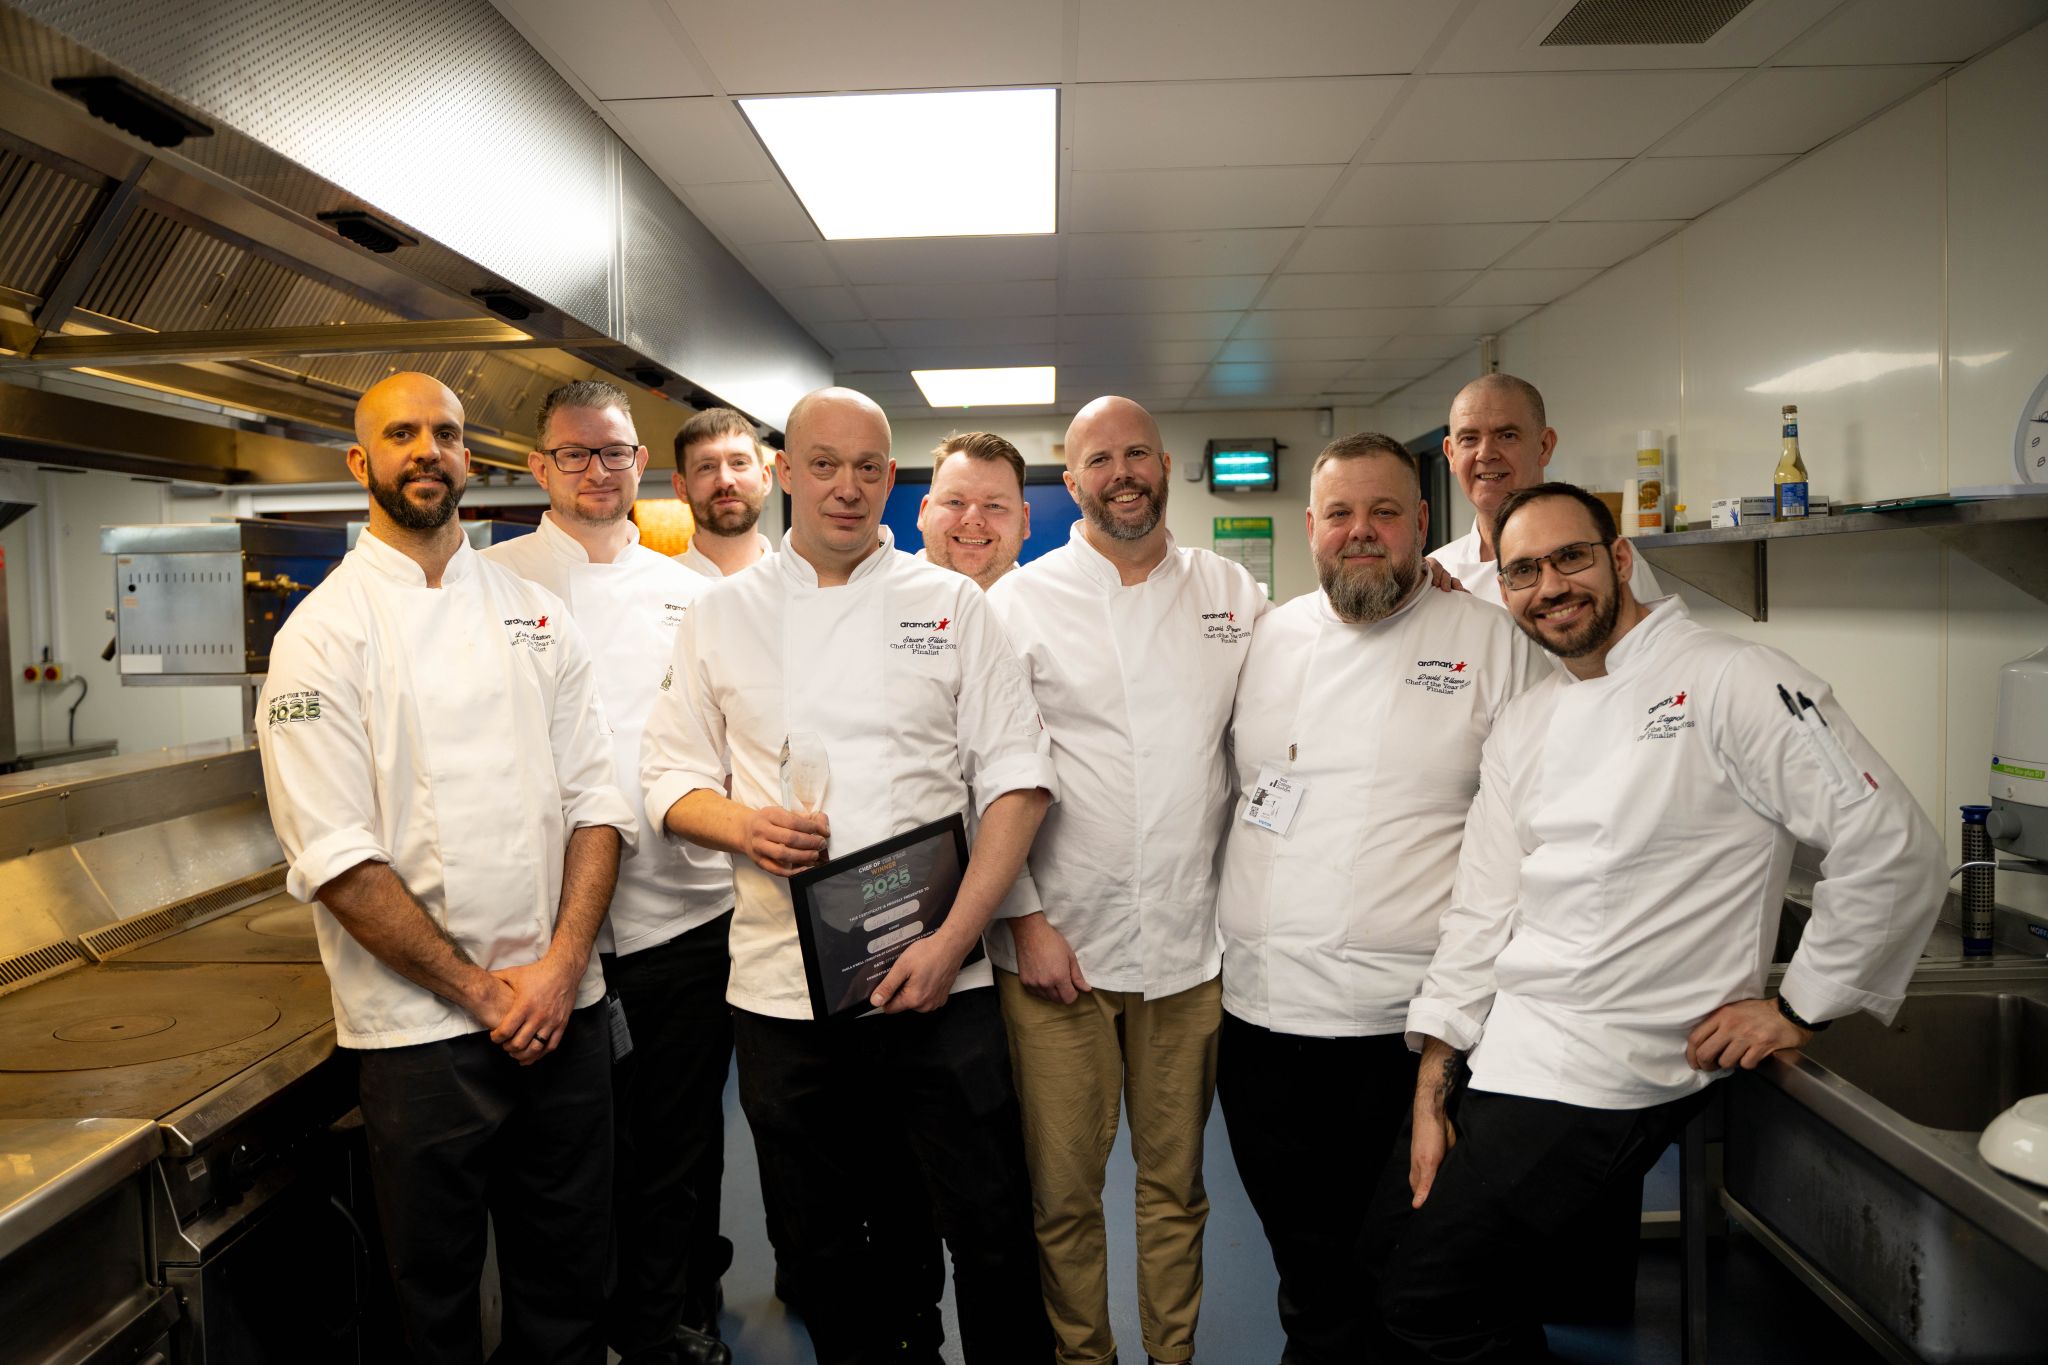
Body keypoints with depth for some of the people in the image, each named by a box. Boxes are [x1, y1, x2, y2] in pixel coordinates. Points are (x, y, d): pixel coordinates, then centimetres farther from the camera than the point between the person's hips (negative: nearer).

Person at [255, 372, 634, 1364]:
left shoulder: (534, 612, 7)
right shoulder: (326, 631, -5)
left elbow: (595, 800, 4)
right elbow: (336, 857, -11)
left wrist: (560, 965, -8)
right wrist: (479, 990, -12)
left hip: (563, 1011, 4)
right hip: (418, 1026, -3)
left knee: (568, 1279, 16)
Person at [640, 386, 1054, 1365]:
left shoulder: (951, 604, 2)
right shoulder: (721, 614, 7)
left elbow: (1016, 777, -2)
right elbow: (670, 776, 10)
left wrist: (954, 938, -11)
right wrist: (743, 826, -12)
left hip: (936, 980, -1)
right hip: (780, 983, 2)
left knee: (990, 1227, 5)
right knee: (822, 1240, 14)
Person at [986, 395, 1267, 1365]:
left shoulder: (1233, 594, 8)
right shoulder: (1021, 601, 0)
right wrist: (1023, 916, -9)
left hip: (1193, 943, 2)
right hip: (1058, 941, -2)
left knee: (1176, 1180, 15)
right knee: (1061, 1190, 7)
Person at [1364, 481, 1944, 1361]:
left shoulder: (1729, 682, -11)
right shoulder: (1523, 725, 10)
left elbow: (1892, 848, -15)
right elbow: (1482, 909, 8)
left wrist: (1800, 1009, -9)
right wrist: (1431, 1097, 5)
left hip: (1604, 1074, -7)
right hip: (1497, 1052, 7)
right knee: (1386, 1247, 12)